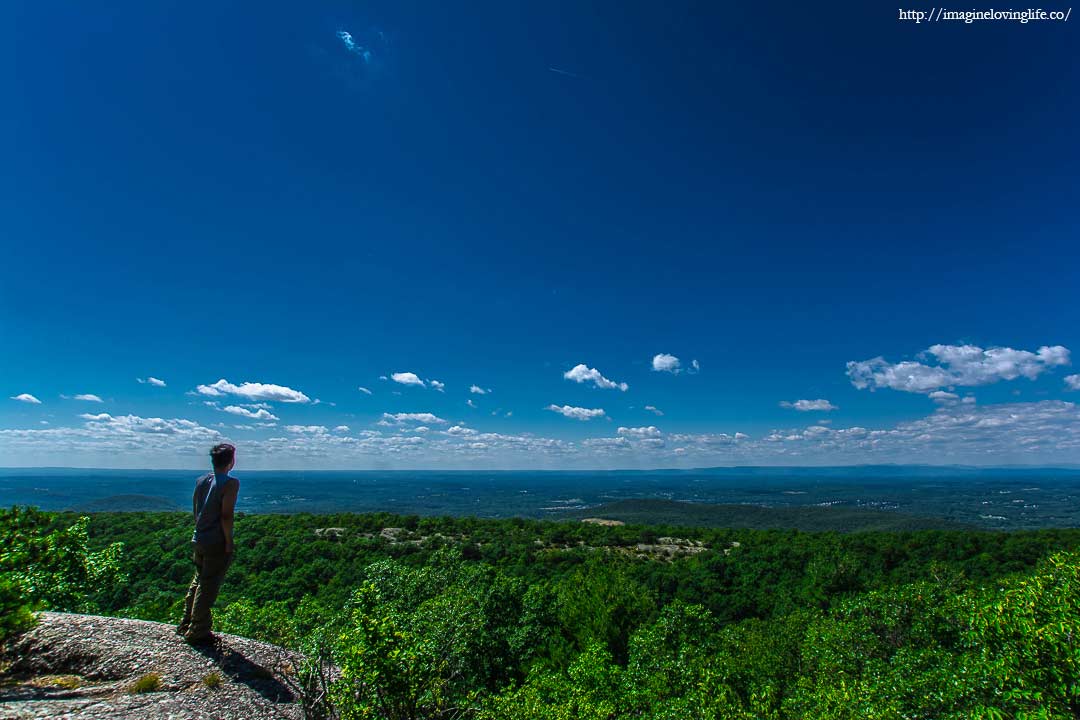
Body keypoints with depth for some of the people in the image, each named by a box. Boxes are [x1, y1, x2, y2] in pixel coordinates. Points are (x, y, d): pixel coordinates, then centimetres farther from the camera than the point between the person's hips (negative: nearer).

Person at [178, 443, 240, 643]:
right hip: (217, 543, -7)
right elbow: (226, 516, -20)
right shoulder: (230, 483, -17)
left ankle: (186, 625, 31)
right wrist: (229, 542, -13)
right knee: (209, 586, 3)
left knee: (198, 580, 22)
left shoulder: (201, 481, 6)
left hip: (199, 539, 7)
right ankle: (198, 631, 11)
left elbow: (195, 510, 13)